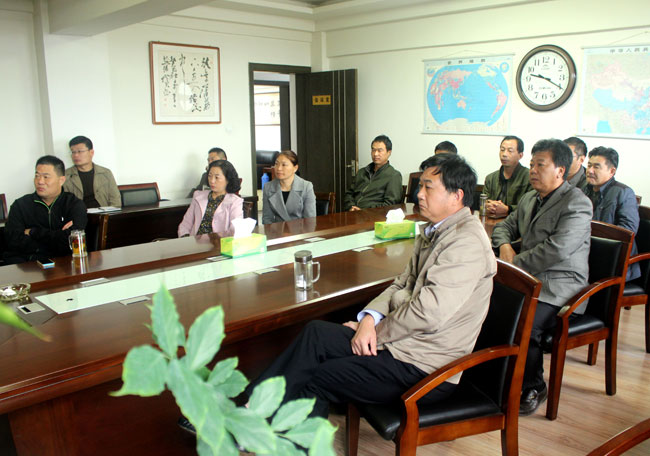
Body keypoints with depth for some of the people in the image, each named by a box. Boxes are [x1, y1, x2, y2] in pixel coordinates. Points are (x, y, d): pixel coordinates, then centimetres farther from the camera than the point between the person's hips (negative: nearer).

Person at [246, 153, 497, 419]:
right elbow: (402, 284, 11)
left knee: (315, 380, -7)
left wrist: (376, 331, -11)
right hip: (405, 339, 9)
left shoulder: (466, 242, -20)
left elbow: (428, 312, -26)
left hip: (425, 367, -8)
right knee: (316, 333, -4)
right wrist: (370, 318, -7)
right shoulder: (433, 231, 12)